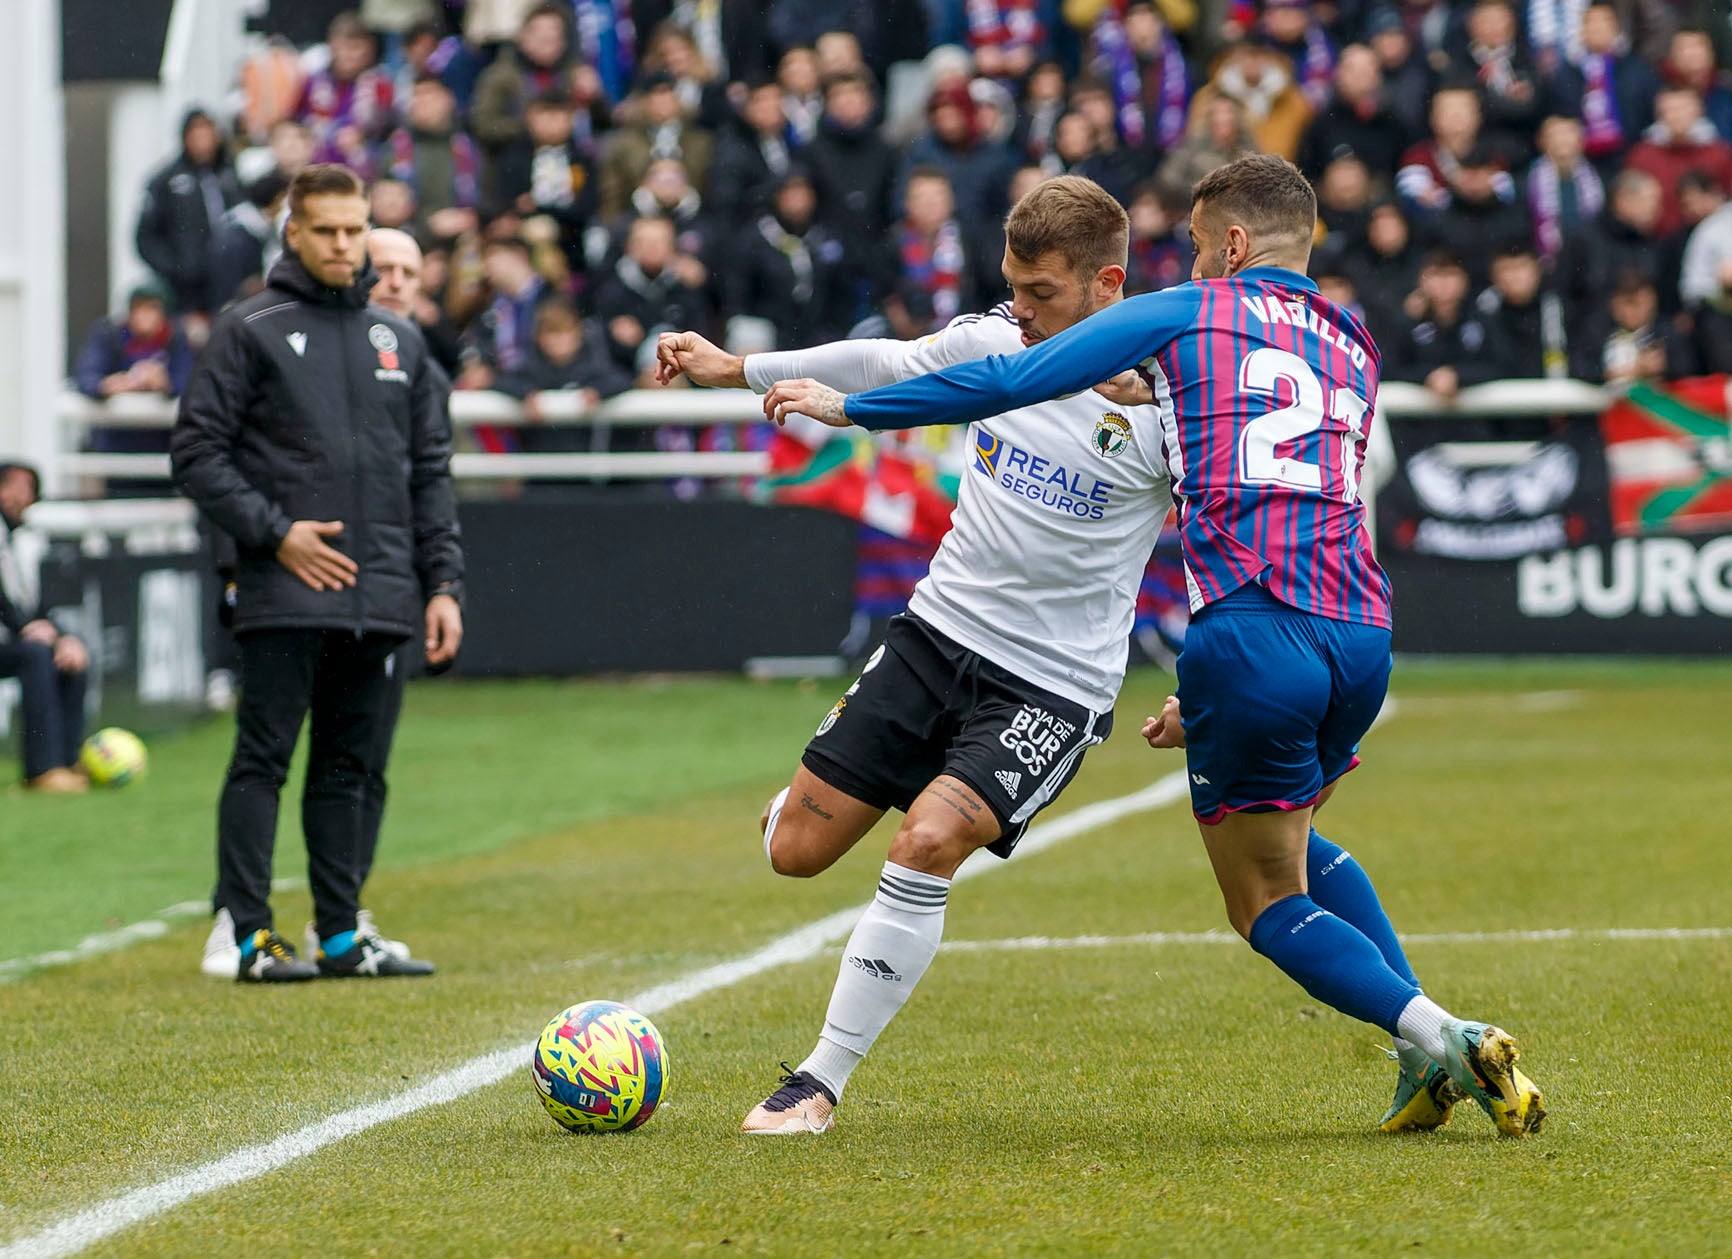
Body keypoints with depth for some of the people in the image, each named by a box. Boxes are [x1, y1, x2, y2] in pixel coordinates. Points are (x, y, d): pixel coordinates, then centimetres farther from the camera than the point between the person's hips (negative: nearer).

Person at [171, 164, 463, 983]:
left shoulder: (400, 340, 16)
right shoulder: (251, 331, 1)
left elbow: (431, 475, 18)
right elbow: (197, 452, -3)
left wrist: (443, 583, 9)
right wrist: (274, 532, -12)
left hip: (381, 598, 5)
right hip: (286, 598, -5)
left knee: (350, 769, 8)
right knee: (262, 761, -6)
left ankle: (343, 933, 12)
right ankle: (244, 933, -5)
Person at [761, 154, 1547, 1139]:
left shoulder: (1183, 316, 9)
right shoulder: (1355, 350, 24)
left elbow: (1009, 381, 6)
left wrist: (848, 406, 13)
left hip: (1251, 630, -6)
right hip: (1363, 636, 6)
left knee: (1269, 904, 7)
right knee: (1292, 842, 30)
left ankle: (1439, 1036, -14)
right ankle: (1434, 1051, 16)